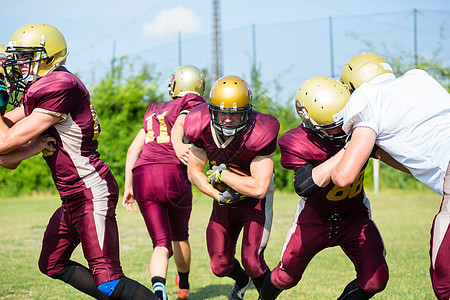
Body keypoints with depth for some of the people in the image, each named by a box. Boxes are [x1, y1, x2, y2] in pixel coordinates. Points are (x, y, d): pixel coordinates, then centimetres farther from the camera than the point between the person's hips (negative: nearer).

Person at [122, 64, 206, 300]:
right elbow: (178, 126, -12)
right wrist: (177, 146, -30)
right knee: (180, 236, 23)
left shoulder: (154, 110, 26)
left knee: (161, 244, 2)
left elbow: (133, 149, 22)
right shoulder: (193, 105, 11)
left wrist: (128, 187, 25)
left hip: (142, 177, 3)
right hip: (172, 175, -3)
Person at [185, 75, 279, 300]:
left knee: (252, 261, -17)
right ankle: (242, 281, 44)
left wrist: (222, 173, -27)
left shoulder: (257, 135, -32)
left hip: (256, 201, -4)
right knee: (220, 266, 8)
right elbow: (194, 172, -6)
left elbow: (259, 188, -34)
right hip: (225, 198, 4)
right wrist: (217, 196, -20)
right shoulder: (202, 128, -19)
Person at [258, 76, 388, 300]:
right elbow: (305, 186, -47)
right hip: (315, 218, -2)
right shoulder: (299, 144, -30)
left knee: (375, 280, -15)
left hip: (354, 217, 2)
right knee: (286, 277, 14)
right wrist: (346, 150, -51)